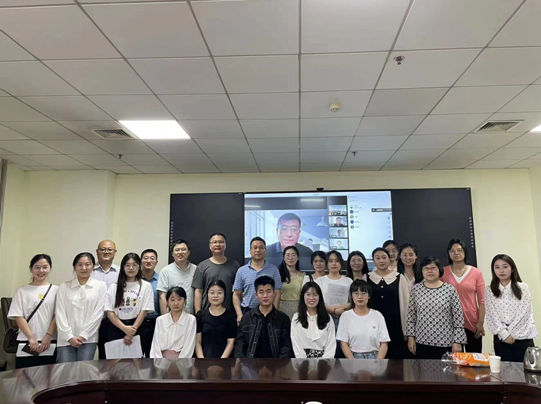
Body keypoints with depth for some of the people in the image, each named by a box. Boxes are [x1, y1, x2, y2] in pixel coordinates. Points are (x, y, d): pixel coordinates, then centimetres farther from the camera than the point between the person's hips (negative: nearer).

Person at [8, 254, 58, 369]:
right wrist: (31, 338, -9)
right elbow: (18, 317, 0)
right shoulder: (22, 291, 5)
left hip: (50, 344, 0)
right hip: (27, 344, 0)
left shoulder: (56, 290, 5)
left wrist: (48, 336, -8)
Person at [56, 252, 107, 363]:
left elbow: (98, 313, -2)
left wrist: (84, 335, -7)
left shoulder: (100, 286, 3)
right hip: (66, 339, 1)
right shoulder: (64, 286, 7)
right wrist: (69, 336, -7)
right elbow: (60, 313, 1)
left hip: (89, 339, -1)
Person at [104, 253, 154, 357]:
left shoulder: (146, 286, 2)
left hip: (136, 329, -1)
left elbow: (144, 311, -4)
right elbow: (109, 312, -1)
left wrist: (133, 330, -13)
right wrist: (125, 328, -13)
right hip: (116, 329, 2)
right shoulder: (114, 287, 7)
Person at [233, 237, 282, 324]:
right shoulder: (241, 271, 5)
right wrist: (239, 314, -6)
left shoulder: (273, 269, 2)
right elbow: (236, 295, 5)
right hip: (246, 312, 1)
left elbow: (277, 293, 1)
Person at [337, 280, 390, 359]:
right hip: (353, 357, -1)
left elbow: (383, 344, 3)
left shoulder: (377, 315, 5)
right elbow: (344, 344, 1)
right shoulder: (346, 316, 2)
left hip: (374, 357, 1)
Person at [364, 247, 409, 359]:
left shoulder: (399, 278, 0)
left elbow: (405, 302, 2)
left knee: (396, 355, 2)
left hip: (395, 323, -1)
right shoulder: (367, 278, 3)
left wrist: (407, 327, 1)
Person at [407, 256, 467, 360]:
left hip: (445, 343, -1)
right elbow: (411, 316, 6)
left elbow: (458, 318, -3)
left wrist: (457, 341, -5)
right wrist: (411, 337, 3)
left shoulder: (450, 289, -4)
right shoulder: (416, 289, 1)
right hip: (422, 342, 2)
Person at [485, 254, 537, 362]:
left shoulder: (523, 288, 1)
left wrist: (511, 334, -9)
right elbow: (491, 315, -2)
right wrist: (505, 334, -11)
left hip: (522, 338, -1)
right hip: (501, 339, 1)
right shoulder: (490, 290, 3)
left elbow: (524, 313, -5)